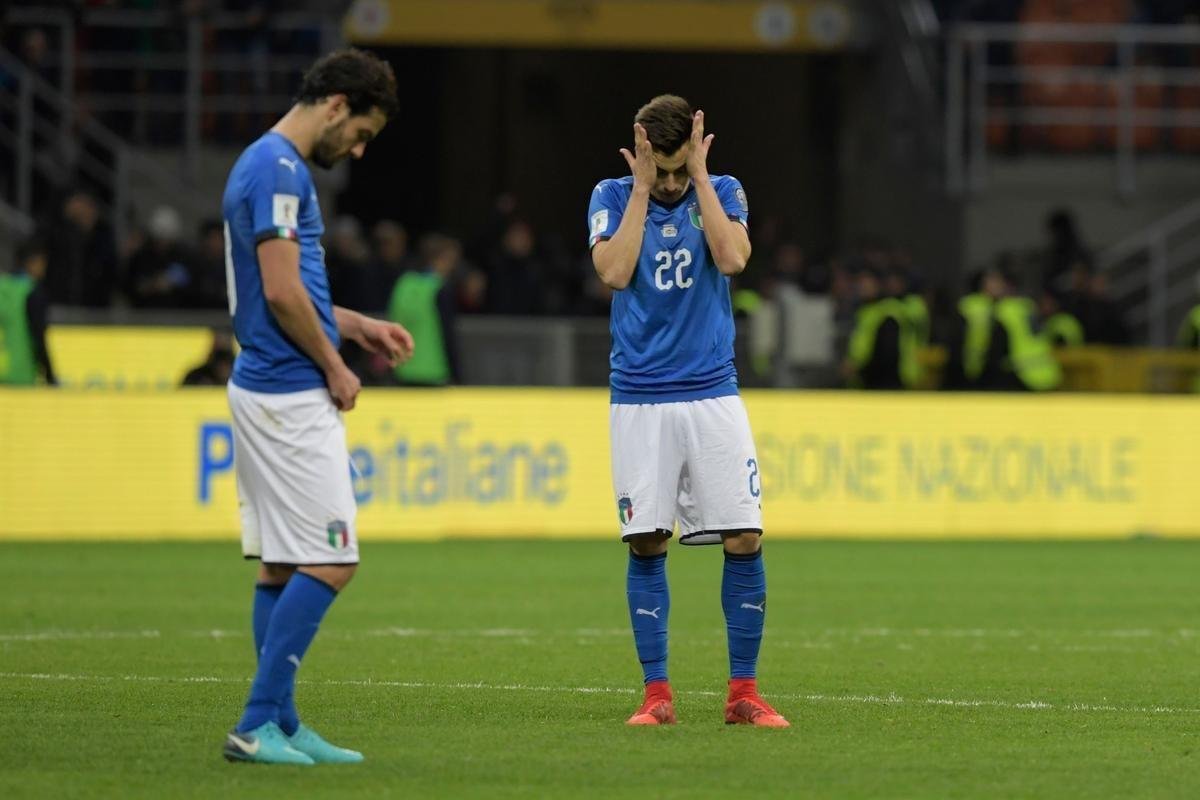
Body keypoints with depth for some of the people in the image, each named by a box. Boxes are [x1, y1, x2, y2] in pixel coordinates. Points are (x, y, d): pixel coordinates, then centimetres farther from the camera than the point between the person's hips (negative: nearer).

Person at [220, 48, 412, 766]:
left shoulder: (270, 164, 16)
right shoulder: (280, 170, -16)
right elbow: (281, 292, -21)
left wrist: (359, 326, 19)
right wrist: (335, 367, -9)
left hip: (270, 391, 10)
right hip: (291, 396, -10)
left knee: (283, 565, 10)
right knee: (329, 561, -9)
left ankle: (281, 726, 12)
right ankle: (258, 722, -10)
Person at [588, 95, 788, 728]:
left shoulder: (722, 193, 5)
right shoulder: (613, 197, 3)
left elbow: (732, 258, -14)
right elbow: (614, 272, -13)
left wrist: (698, 176, -11)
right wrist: (642, 186, -10)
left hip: (713, 396, 1)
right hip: (639, 402, -1)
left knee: (744, 539, -6)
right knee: (645, 545, -2)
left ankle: (743, 692, 2)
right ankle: (656, 694, 6)